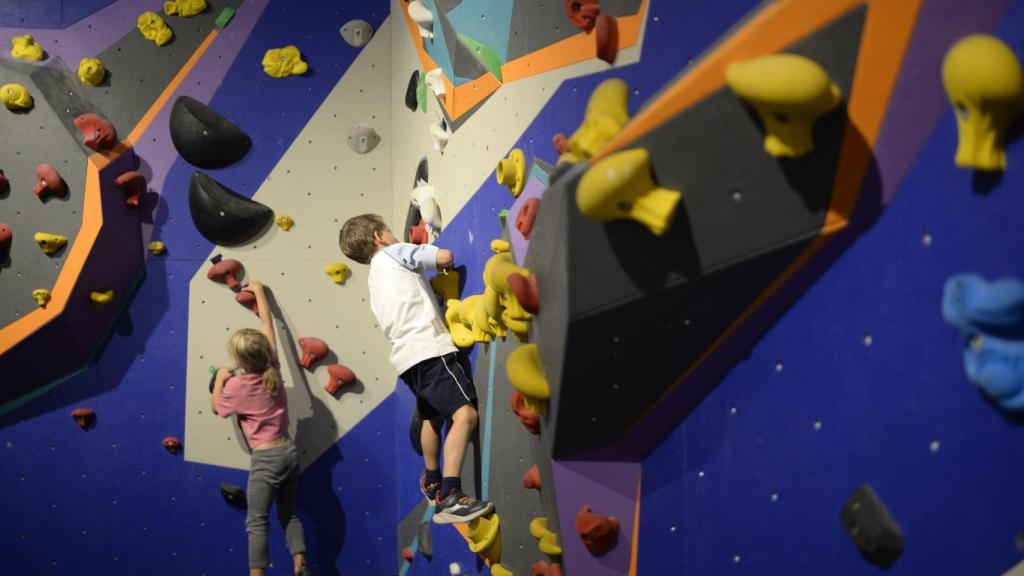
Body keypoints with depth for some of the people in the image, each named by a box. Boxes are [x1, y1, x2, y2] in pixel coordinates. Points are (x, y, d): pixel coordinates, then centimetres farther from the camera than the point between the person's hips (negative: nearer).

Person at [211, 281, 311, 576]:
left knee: (256, 522, 0)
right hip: (289, 452, 6)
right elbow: (268, 324, 12)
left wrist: (219, 379, 19)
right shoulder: (272, 369, 1)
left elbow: (217, 408, 11)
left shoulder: (236, 386, -10)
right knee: (288, 514, 17)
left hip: (266, 458, -6)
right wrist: (259, 292, 21)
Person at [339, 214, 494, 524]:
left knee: (433, 417, 27)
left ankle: (432, 482, 44)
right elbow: (446, 257, -4)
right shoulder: (395, 252, 4)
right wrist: (438, 262, 18)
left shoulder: (375, 278, 27)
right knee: (465, 414, -19)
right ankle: (450, 499, -29)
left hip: (406, 355, 9)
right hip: (428, 347, -9)